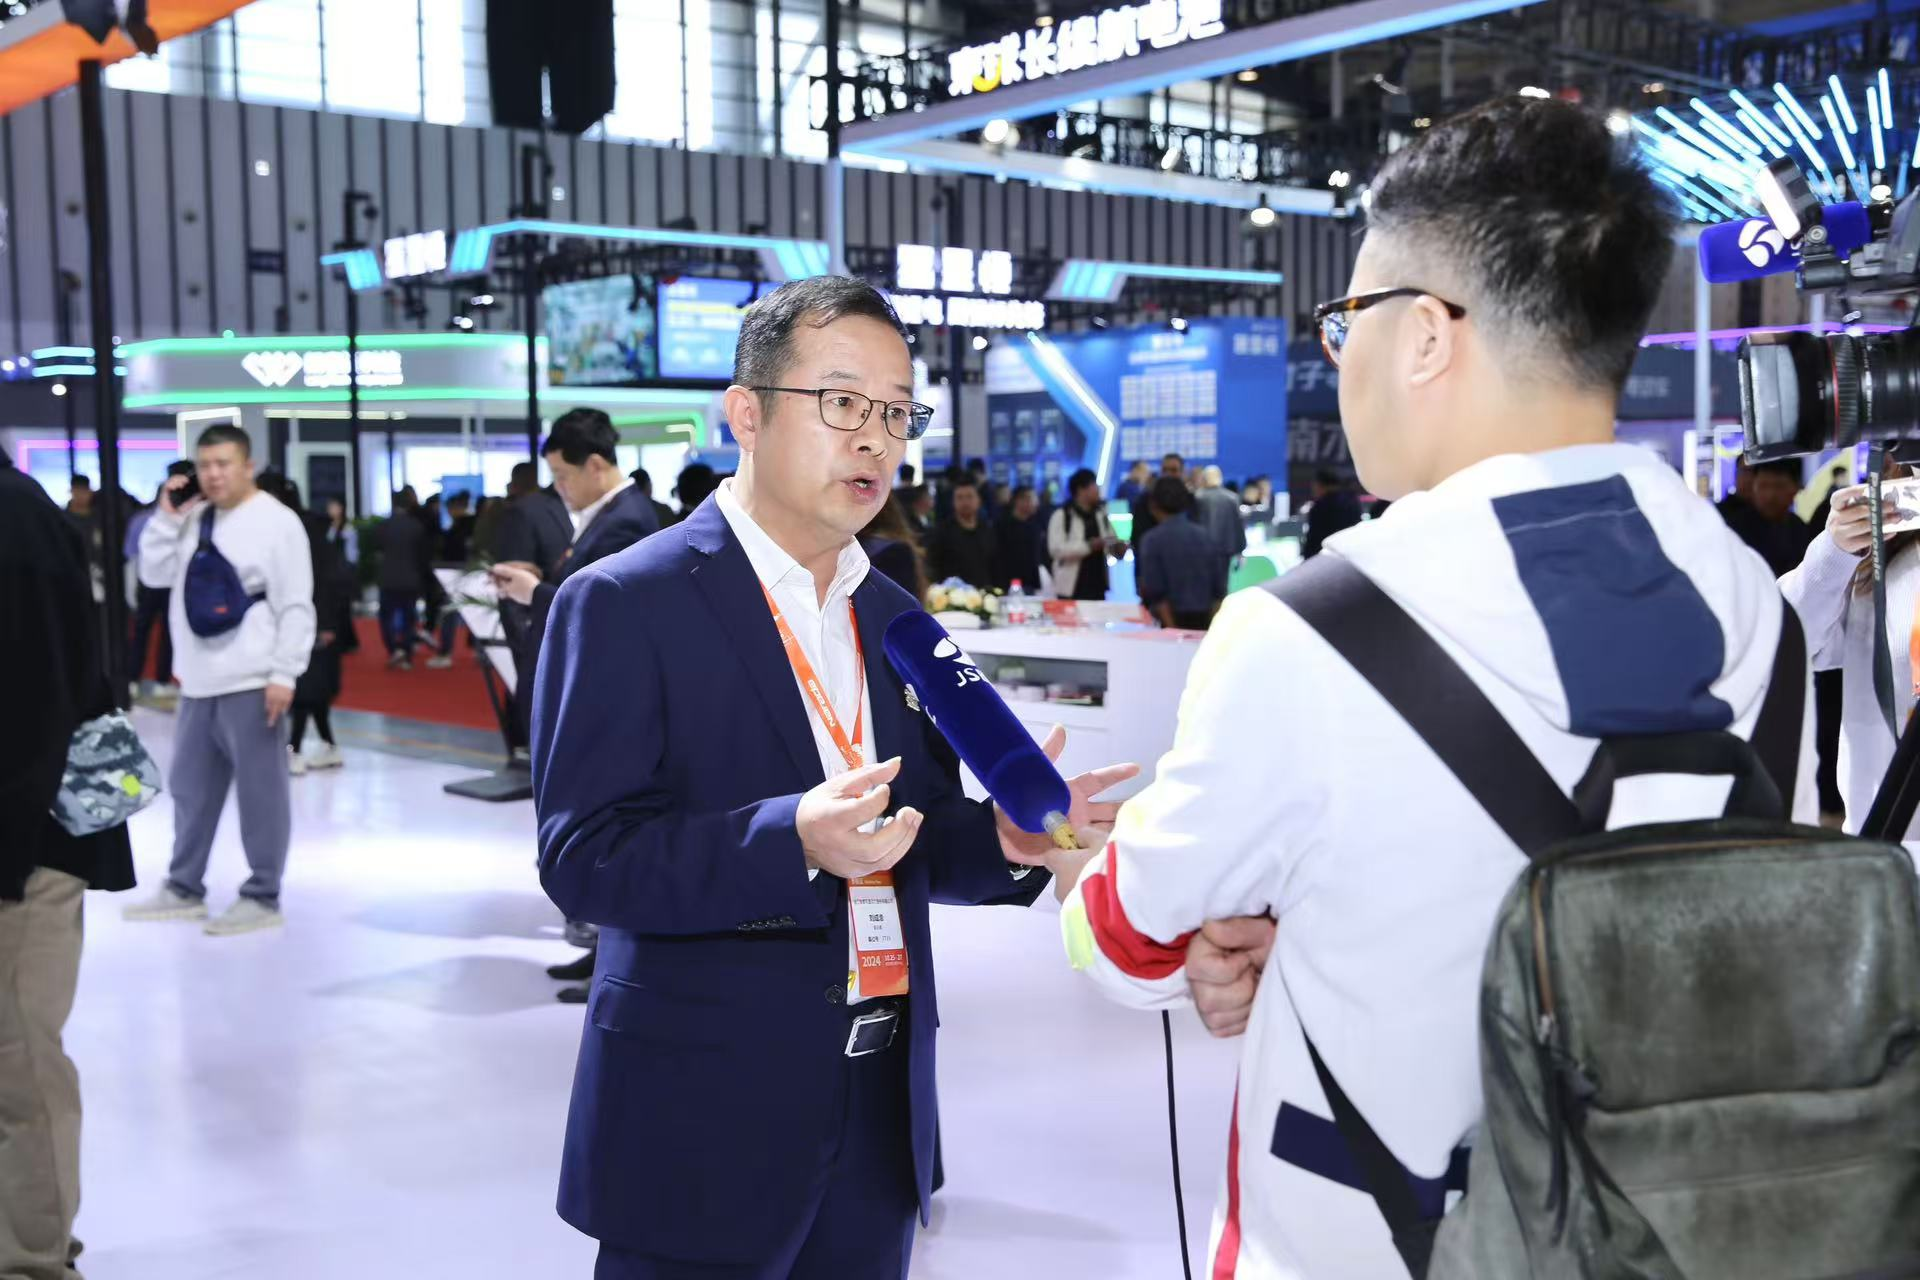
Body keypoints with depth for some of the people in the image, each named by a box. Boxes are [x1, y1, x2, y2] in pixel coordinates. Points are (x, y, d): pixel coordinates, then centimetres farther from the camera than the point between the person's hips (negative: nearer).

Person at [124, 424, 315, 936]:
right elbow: (154, 575, 13)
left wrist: (284, 674, -17)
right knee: (191, 787, 16)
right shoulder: (193, 520, 13)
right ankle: (184, 888, 29)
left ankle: (262, 897, 9)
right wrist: (166, 518, 2)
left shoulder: (276, 522, -9)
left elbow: (296, 606, -12)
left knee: (259, 790, 0)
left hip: (251, 683, -7)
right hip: (199, 682, 8)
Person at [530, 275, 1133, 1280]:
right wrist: (792, 842, -30)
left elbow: (911, 843, 12)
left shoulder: (897, 622, 10)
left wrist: (1005, 839, -9)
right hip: (703, 1122, -5)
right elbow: (581, 857, -16)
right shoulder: (625, 604, -10)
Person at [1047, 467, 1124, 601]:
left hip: (1097, 586, 6)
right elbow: (1056, 548, -17)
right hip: (1071, 588, -6)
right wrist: (1088, 546, -23)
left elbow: (1111, 542, 18)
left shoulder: (1101, 515, 12)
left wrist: (1118, 547, -7)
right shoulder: (1061, 516, -7)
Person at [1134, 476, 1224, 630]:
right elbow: (1219, 589, 6)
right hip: (1205, 623, 4)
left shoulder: (1153, 539, -6)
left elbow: (1156, 592, -12)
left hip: (1174, 621, -4)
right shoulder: (1205, 536, 7)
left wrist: (1172, 629, -12)